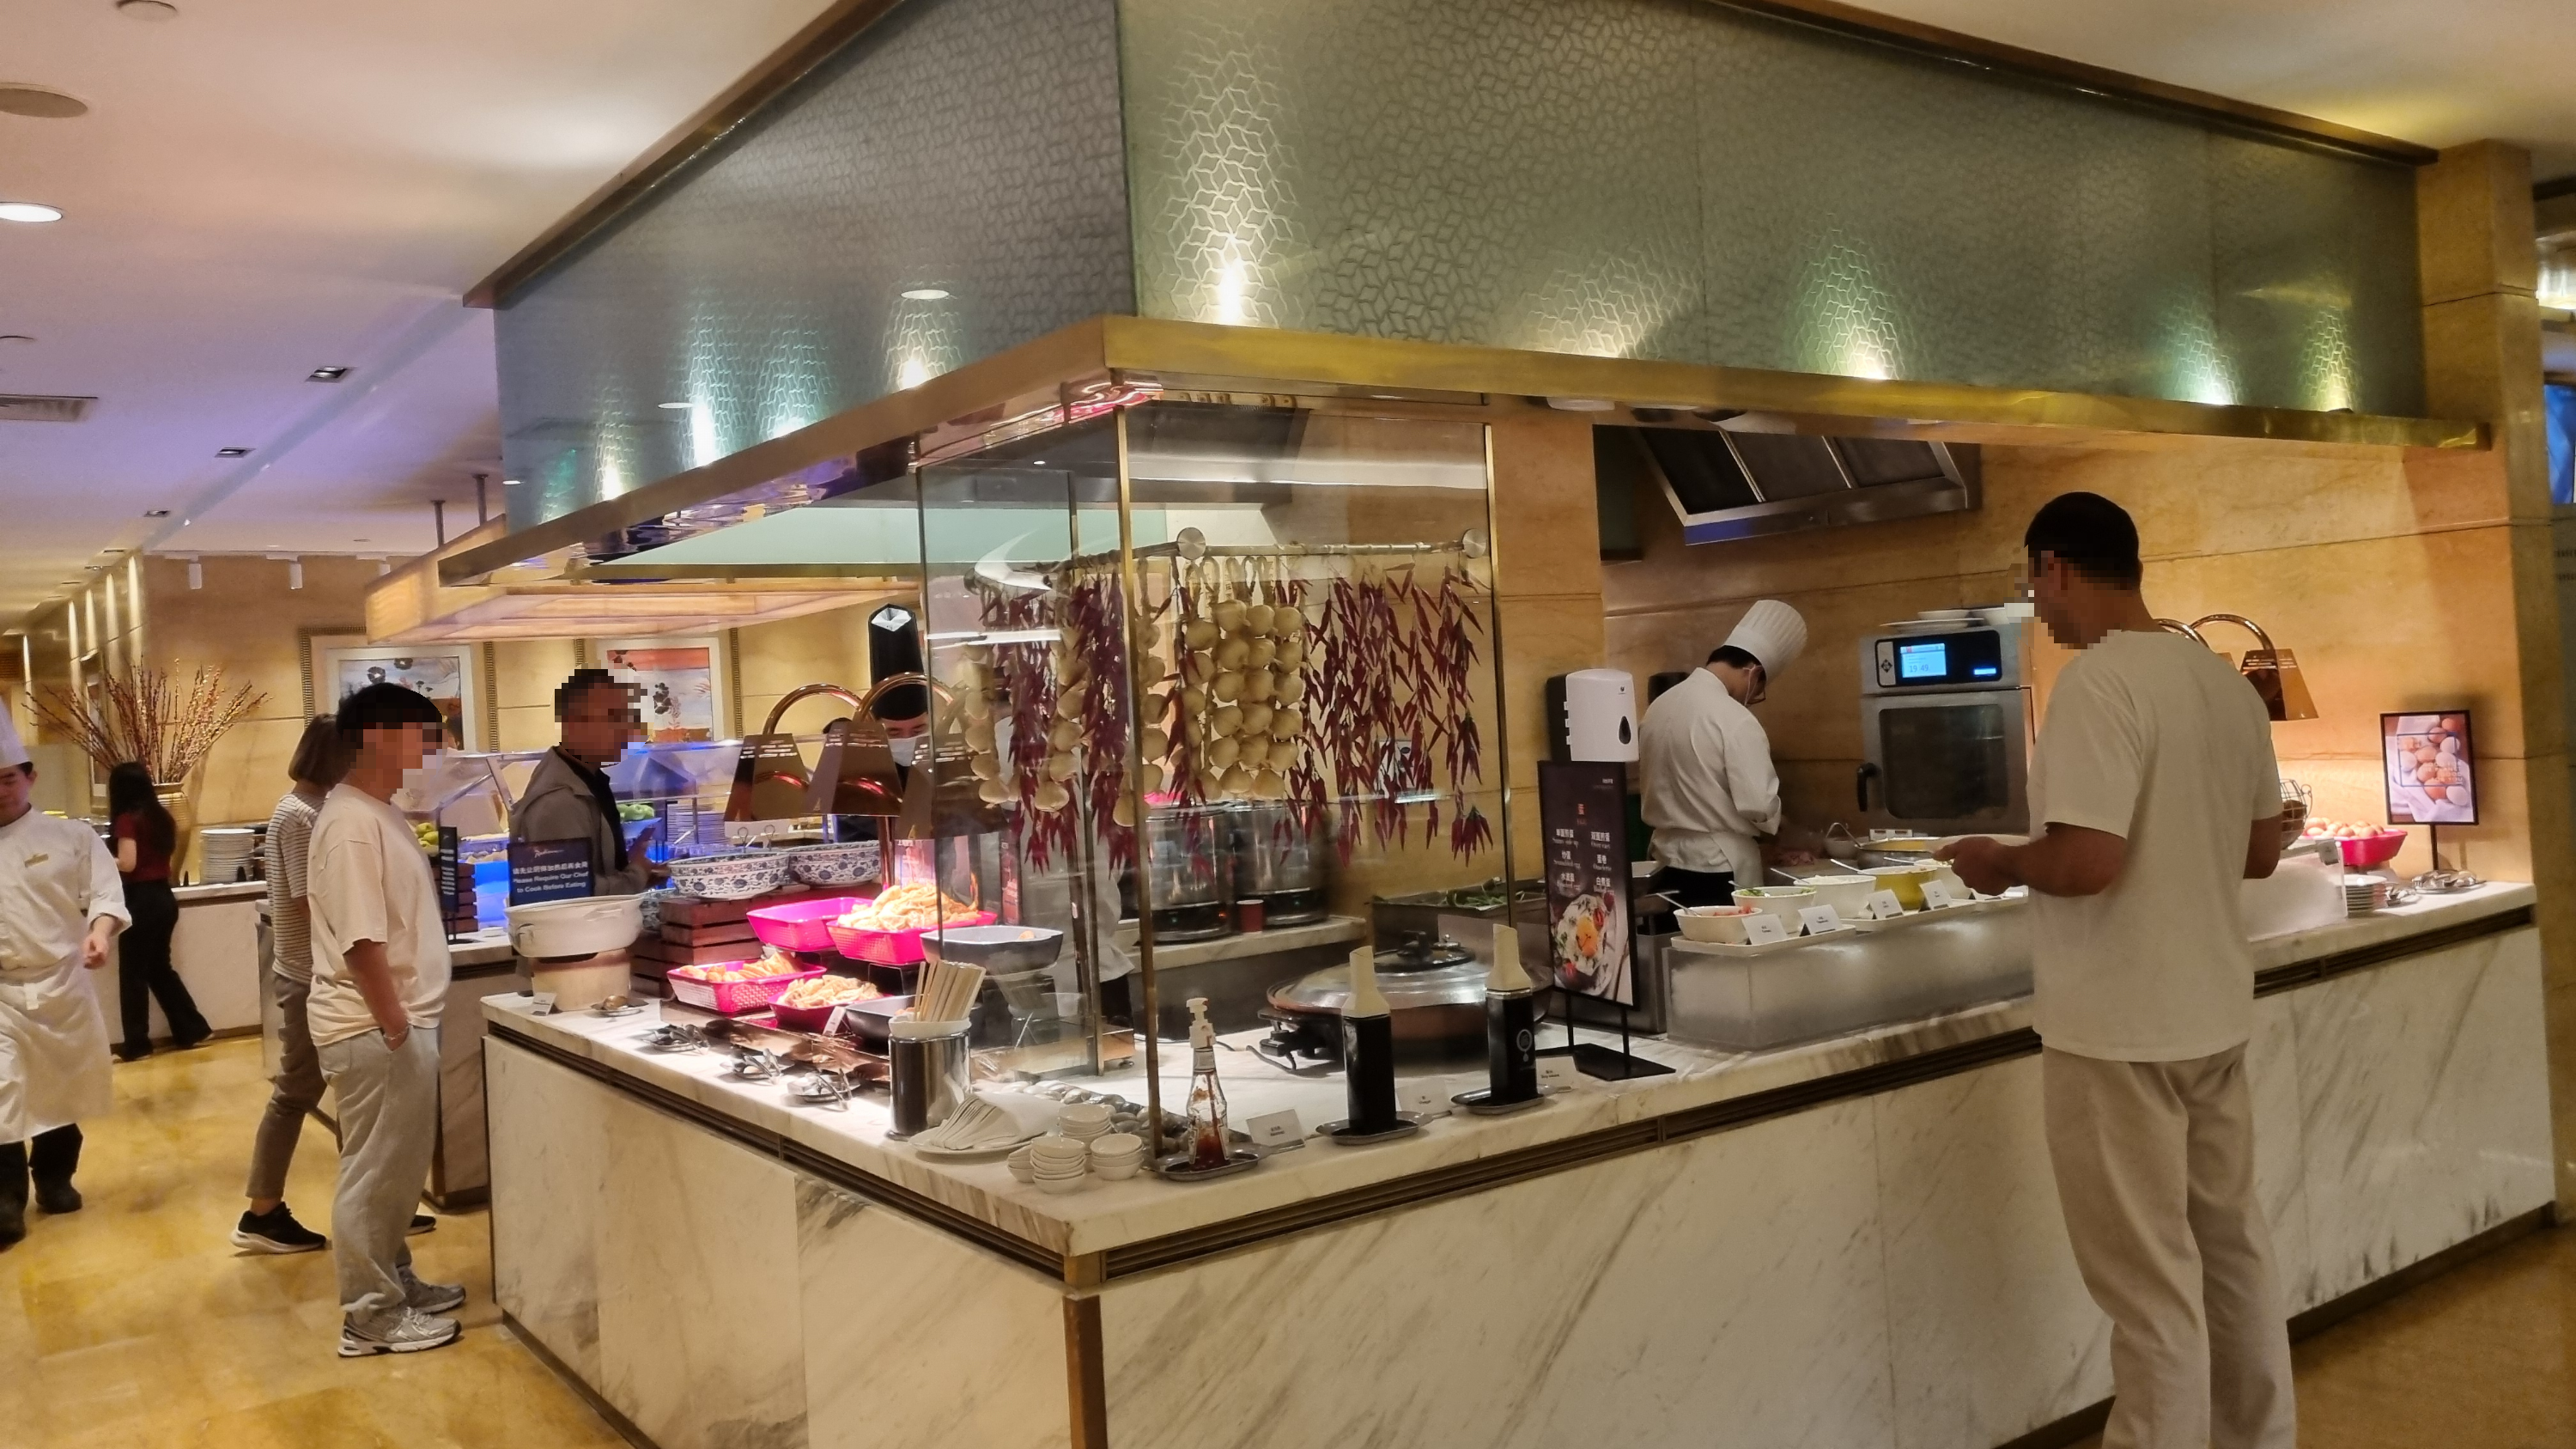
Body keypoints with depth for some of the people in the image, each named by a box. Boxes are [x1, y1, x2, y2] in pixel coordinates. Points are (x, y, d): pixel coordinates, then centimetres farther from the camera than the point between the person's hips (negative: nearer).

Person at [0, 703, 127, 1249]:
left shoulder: (71, 836, -1)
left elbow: (105, 891, -9)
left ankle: (55, 1177, 30)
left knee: (62, 1087, 13)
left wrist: (99, 933, -28)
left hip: (61, 983, 0)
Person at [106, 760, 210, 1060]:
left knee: (133, 974, 2)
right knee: (160, 968, 18)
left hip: (141, 901, -7)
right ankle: (192, 1029, 19)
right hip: (164, 898, 7)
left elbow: (127, 863, -19)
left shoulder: (127, 820, -12)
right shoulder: (162, 816, 9)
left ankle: (137, 1045, 7)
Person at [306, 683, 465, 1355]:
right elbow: (360, 941, -24)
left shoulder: (381, 812, 12)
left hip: (402, 1019, 10)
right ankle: (372, 1316, 12)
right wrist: (394, 1027, -21)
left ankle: (394, 1282, 32)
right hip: (375, 1028, -10)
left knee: (397, 1170, 19)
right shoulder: (351, 823, -20)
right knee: (375, 1174, 1)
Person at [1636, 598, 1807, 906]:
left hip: (1669, 870, 7)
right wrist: (1774, 822, 3)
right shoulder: (1734, 719, -16)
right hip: (1722, 873, -7)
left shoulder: (1659, 706, 6)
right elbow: (1758, 805, -18)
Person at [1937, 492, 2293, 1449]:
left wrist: (2000, 863, -8)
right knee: (2232, 1245, 20)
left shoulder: (2097, 682, -20)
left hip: (2120, 1029, -8)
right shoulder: (2226, 682, 6)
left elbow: (2086, 861, -26)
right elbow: (2262, 850, 13)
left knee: (2151, 1281, 3)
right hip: (2213, 1011, 9)